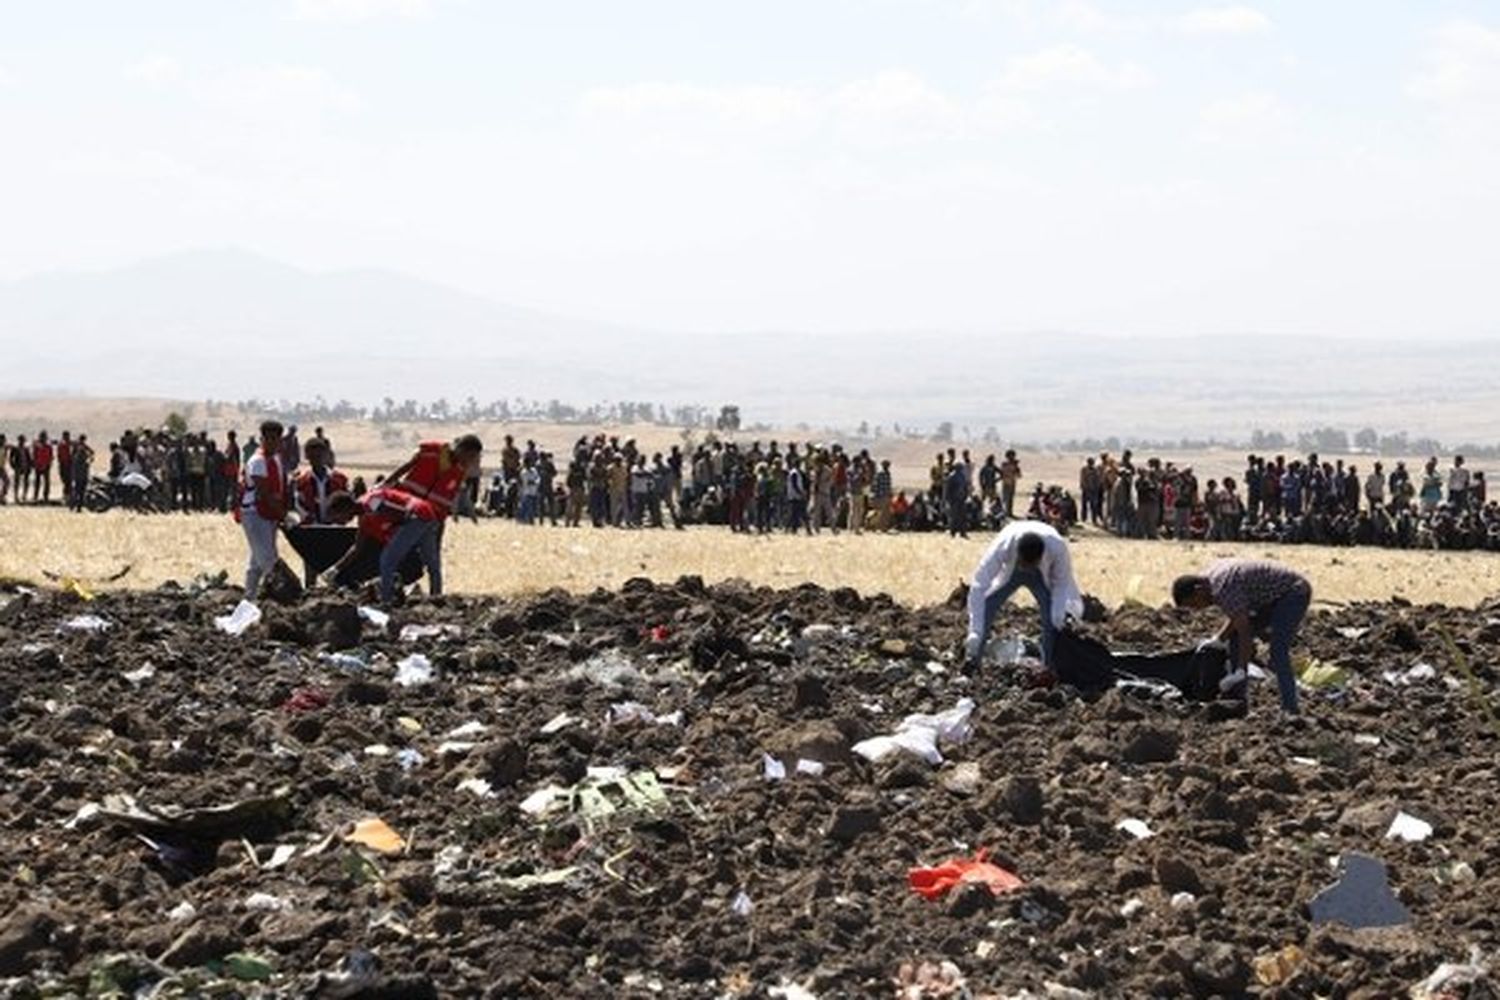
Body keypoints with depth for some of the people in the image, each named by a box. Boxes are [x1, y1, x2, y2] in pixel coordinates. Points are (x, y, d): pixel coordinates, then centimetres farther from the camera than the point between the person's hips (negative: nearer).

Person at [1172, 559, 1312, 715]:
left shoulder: (1223, 588, -28)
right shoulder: (1211, 577, 3)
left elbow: (1244, 630, -28)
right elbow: (1237, 616, 12)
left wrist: (1240, 672, -26)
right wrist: (1217, 640, 0)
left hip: (1293, 592, -11)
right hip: (1273, 598, 11)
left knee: (1278, 651, -23)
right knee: (1236, 639, 10)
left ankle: (1290, 709, -25)